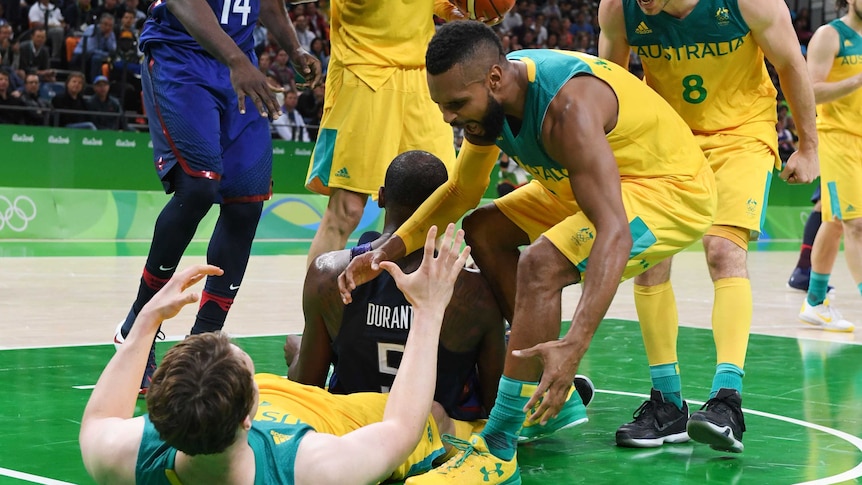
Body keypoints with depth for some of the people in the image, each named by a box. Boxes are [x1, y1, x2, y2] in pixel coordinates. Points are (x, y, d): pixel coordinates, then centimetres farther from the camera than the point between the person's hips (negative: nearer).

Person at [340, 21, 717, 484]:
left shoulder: (566, 106, -35)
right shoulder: (491, 94, -8)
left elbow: (614, 232, -42)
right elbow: (462, 190, 10)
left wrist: (574, 345, -52)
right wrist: (388, 249, -3)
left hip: (675, 189, -10)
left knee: (542, 265, -29)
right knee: (484, 231, 12)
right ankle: (556, 398, 17)